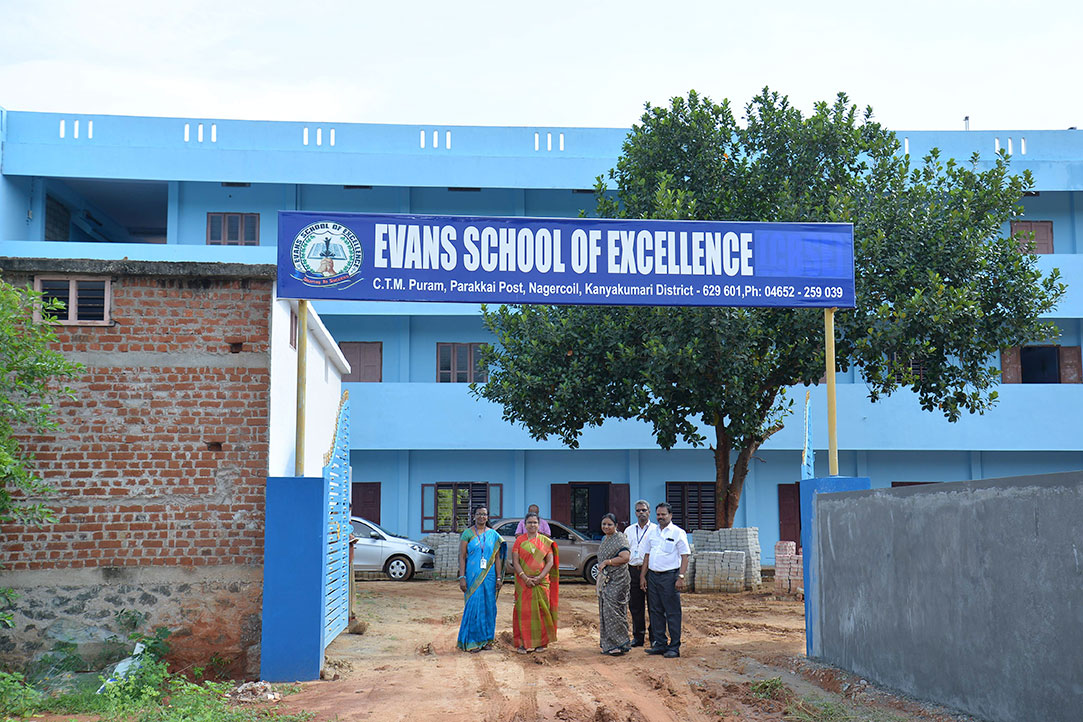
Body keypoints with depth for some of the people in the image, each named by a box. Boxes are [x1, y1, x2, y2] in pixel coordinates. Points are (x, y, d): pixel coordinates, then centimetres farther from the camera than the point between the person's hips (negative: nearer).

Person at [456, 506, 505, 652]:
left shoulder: (493, 534, 8)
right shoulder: (467, 534, 1)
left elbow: (497, 558, 9)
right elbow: (462, 557, -1)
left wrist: (499, 577, 2)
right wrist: (462, 578, -9)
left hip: (489, 575, 3)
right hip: (472, 575, -3)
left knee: (489, 606, 5)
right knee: (474, 606, -5)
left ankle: (486, 639, 15)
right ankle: (472, 641, 3)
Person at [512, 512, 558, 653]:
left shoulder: (545, 541, 7)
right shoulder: (520, 540, 5)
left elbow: (550, 562, 1)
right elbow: (515, 562, -2)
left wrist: (540, 577, -13)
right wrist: (526, 578, -14)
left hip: (542, 582, 1)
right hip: (523, 582, -1)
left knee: (540, 611, 1)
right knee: (523, 611, -2)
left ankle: (540, 642, 9)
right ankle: (522, 643, 1)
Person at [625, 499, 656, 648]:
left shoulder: (655, 529, 3)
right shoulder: (629, 531, 16)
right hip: (633, 570, 4)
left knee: (653, 606, -3)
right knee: (635, 606, 7)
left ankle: (655, 637, 5)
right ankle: (638, 637, 16)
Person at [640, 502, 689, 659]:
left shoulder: (678, 533, -3)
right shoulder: (652, 533, 15)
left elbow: (685, 556, -6)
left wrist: (681, 577, -14)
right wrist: (642, 576, 12)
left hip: (669, 576, -6)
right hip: (652, 576, 6)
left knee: (673, 613, -3)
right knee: (656, 611, 9)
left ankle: (674, 647, 3)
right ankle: (660, 644, 18)